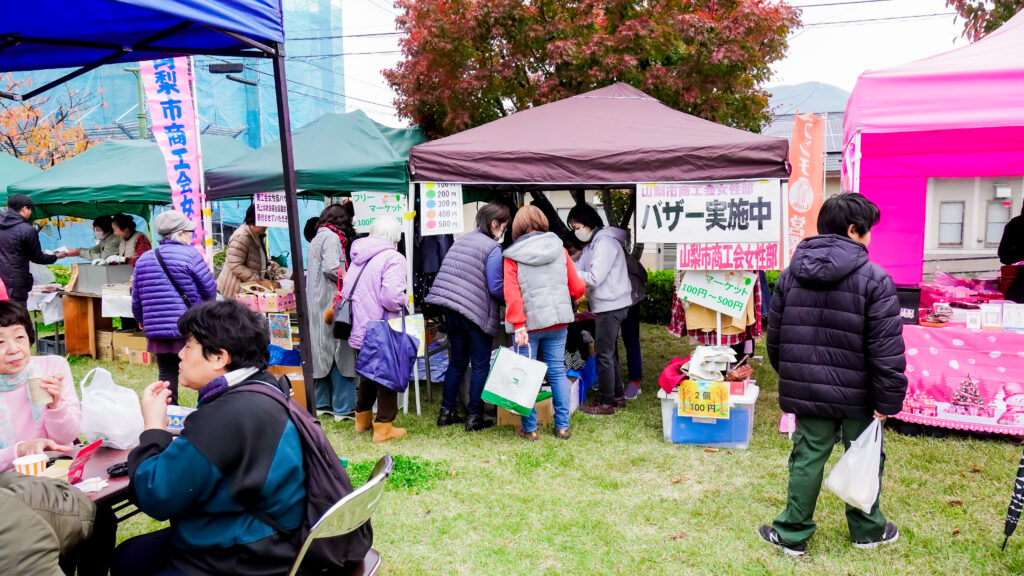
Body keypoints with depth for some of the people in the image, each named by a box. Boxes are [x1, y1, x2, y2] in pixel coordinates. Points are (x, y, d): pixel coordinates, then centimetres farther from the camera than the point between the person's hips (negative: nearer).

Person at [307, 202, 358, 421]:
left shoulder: (317, 238, 18)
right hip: (331, 302, -10)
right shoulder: (332, 237, -11)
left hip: (317, 304, 10)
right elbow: (331, 268, -21)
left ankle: (323, 402, 22)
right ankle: (343, 408, -2)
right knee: (340, 352, -5)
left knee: (323, 353, 14)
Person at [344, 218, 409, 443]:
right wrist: (404, 300, -7)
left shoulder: (358, 258, 7)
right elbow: (392, 298, -27)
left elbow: (345, 292, 12)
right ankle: (383, 427, 16)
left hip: (358, 331, 7)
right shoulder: (393, 258, -16)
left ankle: (363, 419, 39)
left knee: (367, 375, 24)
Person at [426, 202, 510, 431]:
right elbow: (495, 287, -14)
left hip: (452, 310, 7)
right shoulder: (492, 248, -10)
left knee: (456, 362, 17)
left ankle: (447, 412, 22)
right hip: (476, 312, -7)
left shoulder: (462, 240, 12)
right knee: (480, 365, 6)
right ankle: (474, 416, 9)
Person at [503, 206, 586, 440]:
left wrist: (518, 325, -14)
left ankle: (529, 429, 11)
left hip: (530, 323, -3)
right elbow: (577, 287, 7)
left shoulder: (512, 256, -2)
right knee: (558, 371, 11)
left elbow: (512, 293, -12)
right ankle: (562, 426, 15)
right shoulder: (559, 249, 6)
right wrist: (571, 299, 28)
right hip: (558, 321, 3)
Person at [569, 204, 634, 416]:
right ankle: (618, 395, 28)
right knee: (608, 352, 17)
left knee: (604, 354, -4)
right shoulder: (592, 243, 15)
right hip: (605, 305, 10)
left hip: (611, 306, -10)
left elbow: (594, 278, -24)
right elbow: (578, 268, 8)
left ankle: (605, 404, 3)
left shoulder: (605, 242, -17)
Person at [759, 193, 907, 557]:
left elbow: (774, 338, 9)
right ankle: (867, 530, 34)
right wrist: (888, 401, -9)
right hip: (857, 393, -3)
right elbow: (886, 350, -16)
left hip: (806, 390, 3)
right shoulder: (874, 280, -13)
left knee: (807, 459, 11)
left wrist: (791, 378, 22)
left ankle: (792, 534, 16)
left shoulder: (790, 275, 2)